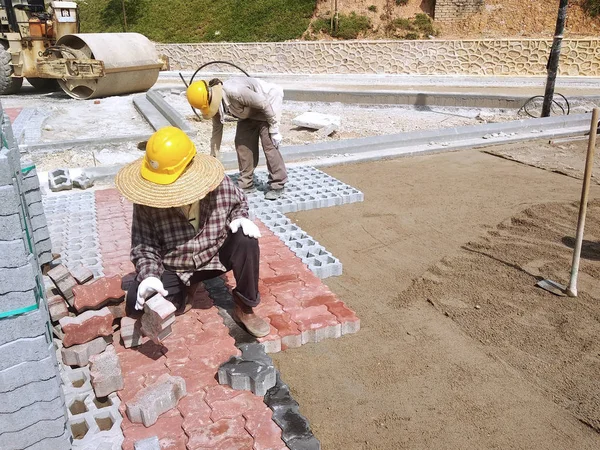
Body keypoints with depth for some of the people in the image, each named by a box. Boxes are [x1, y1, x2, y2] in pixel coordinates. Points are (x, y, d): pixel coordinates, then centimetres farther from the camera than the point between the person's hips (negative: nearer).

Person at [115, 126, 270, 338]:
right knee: (139, 302, -20)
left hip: (215, 255, 0)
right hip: (172, 269, 0)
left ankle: (244, 308, -7)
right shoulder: (147, 202, -20)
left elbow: (239, 202, 5)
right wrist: (149, 275, -30)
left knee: (246, 241, -27)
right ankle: (184, 288, 15)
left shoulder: (219, 185, -18)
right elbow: (143, 244, -12)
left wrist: (239, 218, -18)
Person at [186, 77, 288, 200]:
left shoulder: (234, 91, -39)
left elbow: (264, 104, -30)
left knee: (269, 144, -14)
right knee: (241, 143, 2)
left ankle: (277, 185, -4)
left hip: (268, 103, -8)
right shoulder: (215, 103, -13)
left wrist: (274, 129, -23)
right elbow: (217, 130, 1)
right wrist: (213, 157, 7)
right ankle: (246, 184, 12)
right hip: (250, 111, 8)